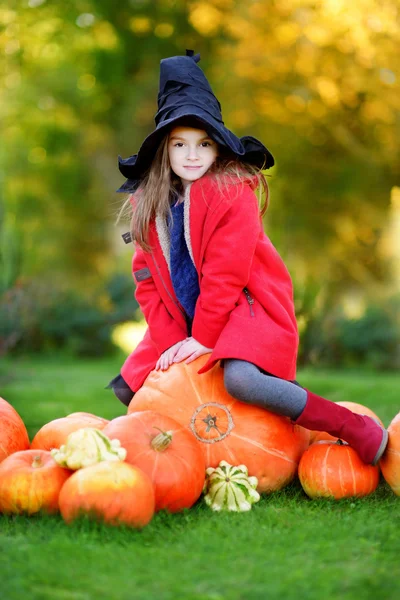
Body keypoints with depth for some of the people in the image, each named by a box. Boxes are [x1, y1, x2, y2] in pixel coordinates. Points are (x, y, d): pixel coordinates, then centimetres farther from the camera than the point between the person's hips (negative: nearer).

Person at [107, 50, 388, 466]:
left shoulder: (234, 190, -16)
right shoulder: (148, 200, 3)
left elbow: (226, 274, -18)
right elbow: (147, 277, 2)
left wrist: (204, 339, -16)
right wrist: (170, 340, -8)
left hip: (246, 308, -7)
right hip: (185, 319, 7)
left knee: (240, 379, -35)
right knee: (128, 387, 7)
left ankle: (355, 429, -23)